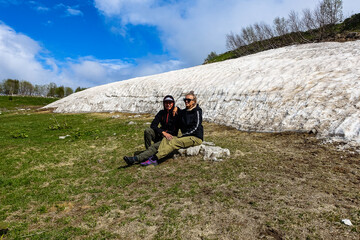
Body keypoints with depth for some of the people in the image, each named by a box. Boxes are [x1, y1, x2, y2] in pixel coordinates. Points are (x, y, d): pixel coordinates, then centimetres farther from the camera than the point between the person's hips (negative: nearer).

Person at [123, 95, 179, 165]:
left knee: (155, 146, -32)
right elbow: (153, 125, -7)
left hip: (170, 137, -5)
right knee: (147, 130, -25)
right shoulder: (161, 113, 7)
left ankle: (135, 159, -42)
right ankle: (149, 153, -22)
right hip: (160, 135, 5)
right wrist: (163, 132, -21)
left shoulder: (177, 113, -4)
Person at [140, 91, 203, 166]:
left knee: (174, 142, -30)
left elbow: (195, 128, -11)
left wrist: (184, 134, -14)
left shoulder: (197, 111, -4)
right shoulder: (183, 112, 16)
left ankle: (154, 158, -40)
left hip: (196, 137, -7)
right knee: (166, 139, -17)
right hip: (186, 136, 7)